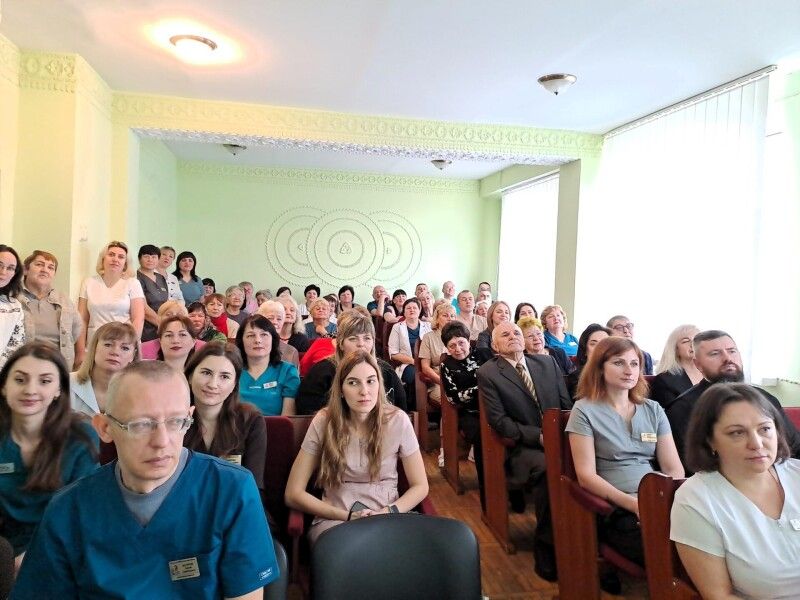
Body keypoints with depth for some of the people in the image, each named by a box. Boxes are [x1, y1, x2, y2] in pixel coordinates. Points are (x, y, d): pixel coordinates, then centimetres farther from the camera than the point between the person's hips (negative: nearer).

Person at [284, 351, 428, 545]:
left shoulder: (397, 420, -5)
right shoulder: (324, 422, -6)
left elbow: (420, 487, 3)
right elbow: (294, 494, -3)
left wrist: (388, 512, -15)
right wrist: (348, 516, -12)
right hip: (334, 520, -1)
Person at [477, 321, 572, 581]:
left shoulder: (547, 362, 13)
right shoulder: (488, 373, 0)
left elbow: (567, 404, 14)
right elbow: (499, 421, -8)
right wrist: (539, 436, -17)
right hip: (522, 447, -4)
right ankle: (545, 547, -14)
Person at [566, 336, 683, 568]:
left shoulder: (653, 410, 16)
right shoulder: (585, 411, 1)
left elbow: (674, 468, 10)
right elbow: (586, 476, -5)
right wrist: (634, 504, -16)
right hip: (617, 511, -5)